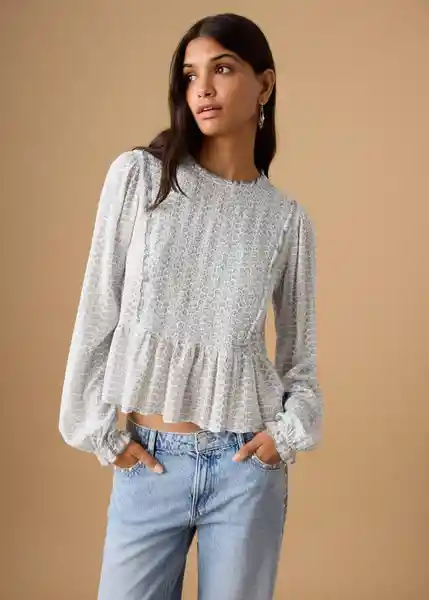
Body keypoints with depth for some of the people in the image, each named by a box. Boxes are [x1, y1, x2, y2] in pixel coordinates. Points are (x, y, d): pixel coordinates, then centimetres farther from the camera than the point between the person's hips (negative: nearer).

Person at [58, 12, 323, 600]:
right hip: (147, 462, 0)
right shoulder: (138, 175, -3)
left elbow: (299, 353, 8)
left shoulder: (287, 218, 1)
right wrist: (97, 430, -2)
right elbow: (98, 311, 0)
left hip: (246, 464, 1)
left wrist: (289, 431, -6)